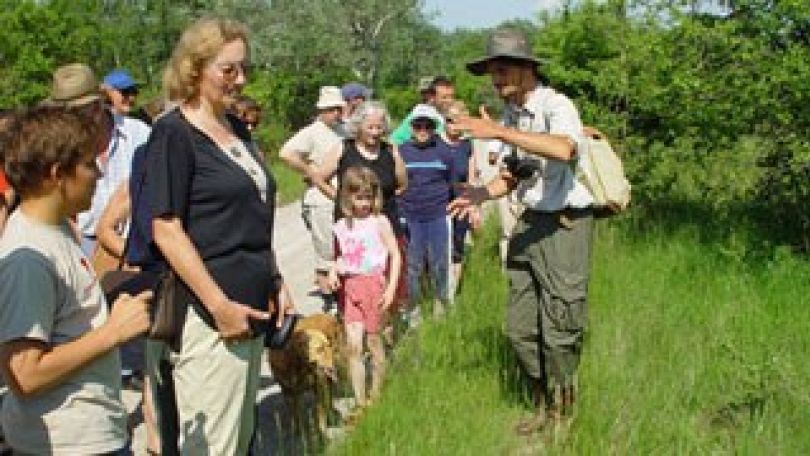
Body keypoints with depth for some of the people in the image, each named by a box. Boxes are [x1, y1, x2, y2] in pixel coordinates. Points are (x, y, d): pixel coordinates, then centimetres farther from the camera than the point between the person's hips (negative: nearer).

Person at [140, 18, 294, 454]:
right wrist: (219, 305, -19)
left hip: (250, 306, 8)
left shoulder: (236, 130, 13)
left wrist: (275, 282, 16)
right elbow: (165, 229, -16)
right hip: (206, 314, -8)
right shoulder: (173, 135, -11)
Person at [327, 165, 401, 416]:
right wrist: (333, 271, -2)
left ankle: (376, 395, 22)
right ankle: (360, 402, 1)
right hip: (349, 286, 3)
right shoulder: (341, 226, 9)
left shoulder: (379, 222, -3)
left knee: (373, 341, 5)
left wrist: (391, 288, -9)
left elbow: (395, 255, -3)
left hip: (374, 283, -3)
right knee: (353, 345, -3)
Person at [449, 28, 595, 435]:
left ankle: (562, 417, 18)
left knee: (559, 330, 0)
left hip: (566, 225, -8)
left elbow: (564, 149, -39)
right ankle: (544, 405, 30)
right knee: (520, 328, 12)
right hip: (530, 223, 8)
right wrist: (479, 194, 0)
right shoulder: (511, 115, 8)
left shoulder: (556, 105, -17)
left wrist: (498, 132, -37)